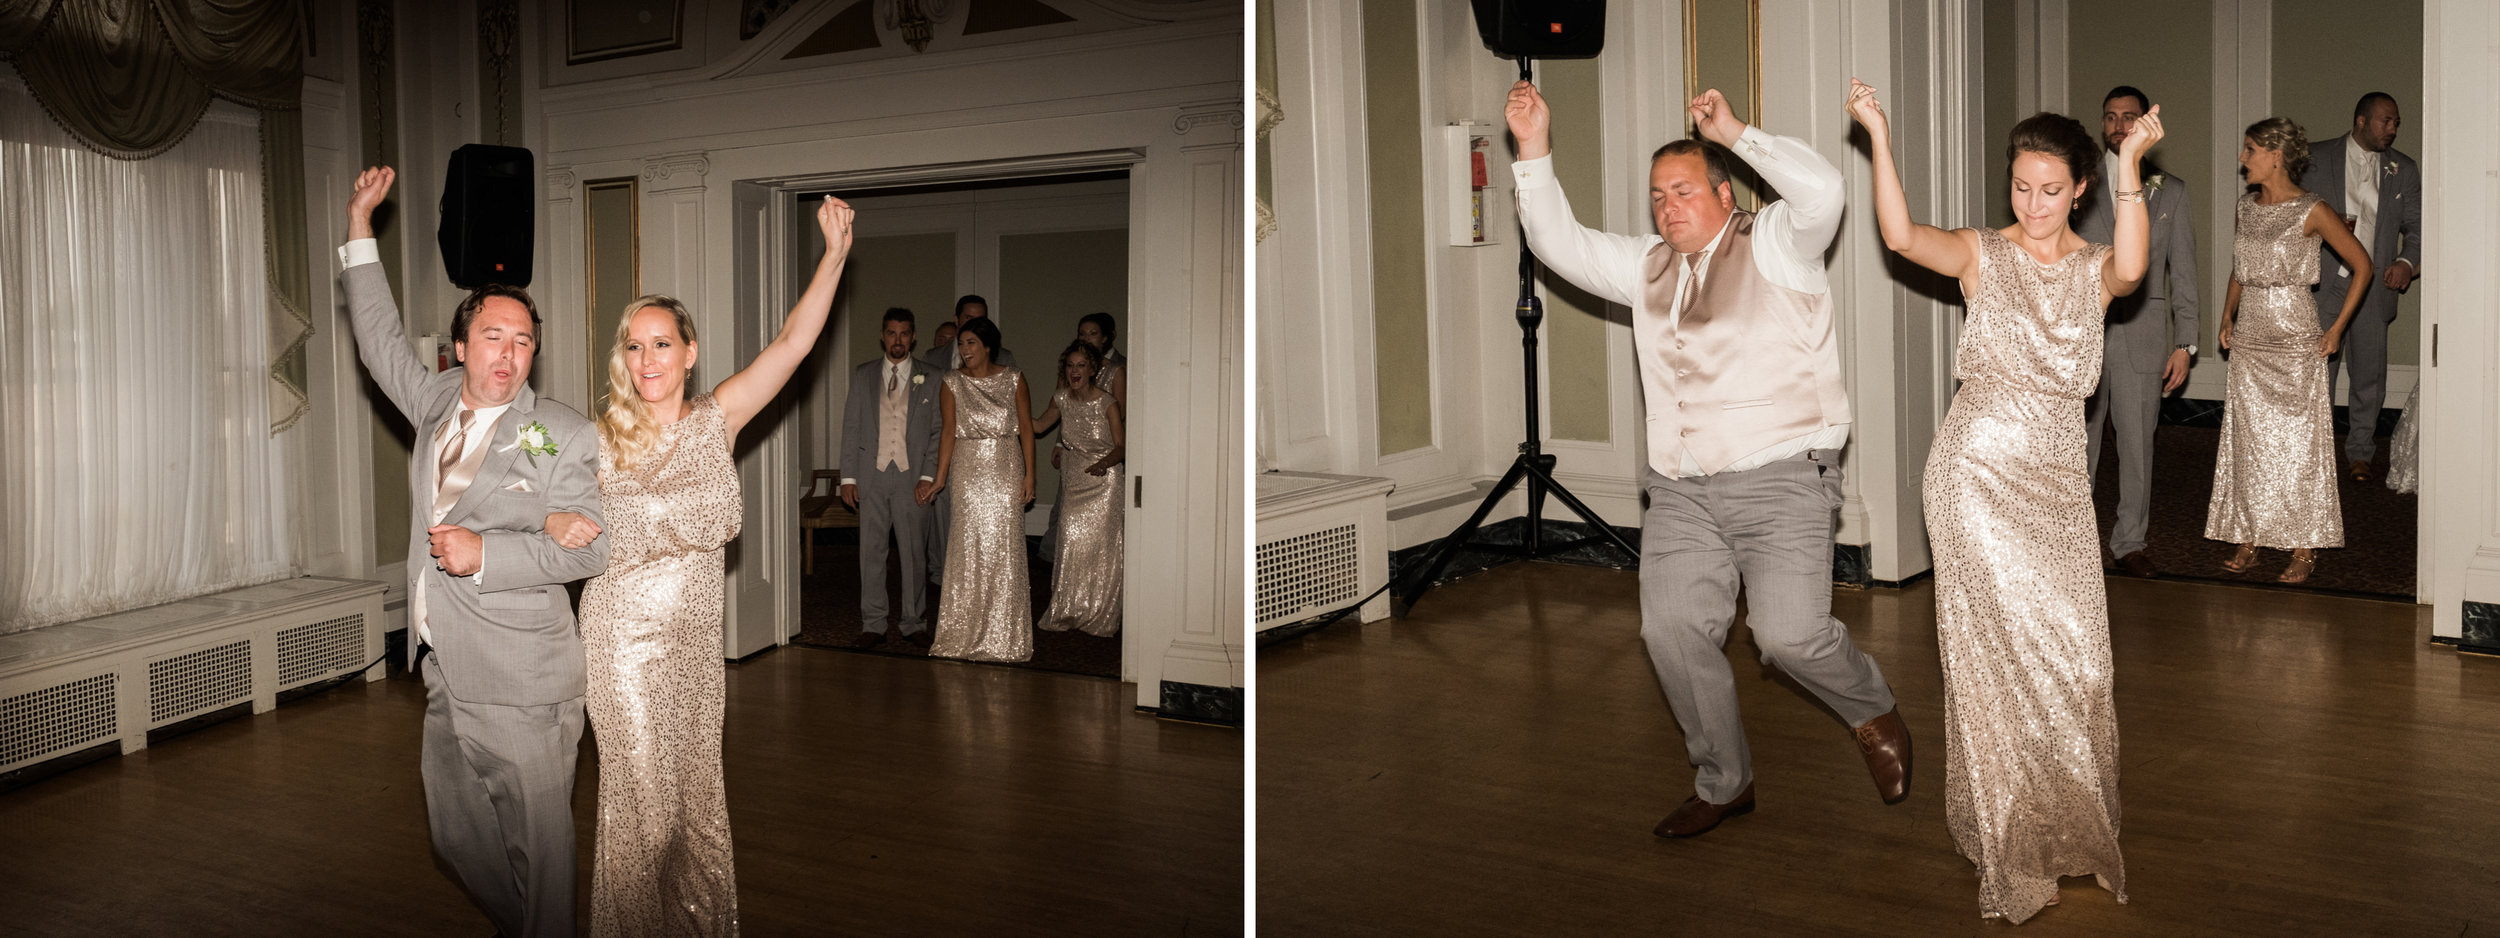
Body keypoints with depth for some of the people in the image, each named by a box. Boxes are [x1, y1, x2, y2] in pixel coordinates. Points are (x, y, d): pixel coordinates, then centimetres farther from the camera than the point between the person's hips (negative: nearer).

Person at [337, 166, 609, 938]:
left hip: (522, 690, -7)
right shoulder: (436, 402, 11)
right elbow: (382, 340, 24)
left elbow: (590, 544, -12)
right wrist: (359, 226, 26)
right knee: (457, 838, 17)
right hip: (447, 681, 7)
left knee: (538, 848, -1)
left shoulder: (564, 435, -7)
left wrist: (487, 554, -20)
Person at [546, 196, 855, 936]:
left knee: (697, 787, 16)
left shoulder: (716, 420, -1)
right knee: (643, 799, 5)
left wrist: (835, 256, -13)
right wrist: (556, 521, -23)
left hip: (697, 633, 3)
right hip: (626, 634, -3)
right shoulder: (601, 439, -6)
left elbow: (792, 343, -7)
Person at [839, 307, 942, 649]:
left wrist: (929, 476, -7)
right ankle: (872, 625, 11)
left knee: (914, 553, 3)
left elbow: (937, 432, 3)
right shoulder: (862, 375, 9)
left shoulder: (930, 378, 5)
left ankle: (914, 623, 14)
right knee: (871, 552, 3)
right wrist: (848, 477, 1)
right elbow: (851, 427, 8)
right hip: (872, 476, 1)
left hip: (913, 476, -1)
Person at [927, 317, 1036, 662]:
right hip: (967, 469, 0)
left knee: (1004, 547, 0)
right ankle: (965, 632, 9)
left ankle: (1004, 633, 10)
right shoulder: (952, 382, 3)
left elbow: (1026, 427, 2)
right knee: (967, 546, 0)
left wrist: (1029, 474, -4)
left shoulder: (1013, 379, 2)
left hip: (1006, 469, 0)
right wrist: (939, 477, -5)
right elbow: (948, 430, 1)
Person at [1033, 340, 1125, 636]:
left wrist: (1104, 462, -33)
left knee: (1101, 548, -3)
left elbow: (1120, 447, -14)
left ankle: (1100, 617, 10)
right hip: (1073, 480, 4)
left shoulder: (1107, 403, -13)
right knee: (1070, 544, 3)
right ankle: (1067, 613, 16)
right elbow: (1038, 426, 19)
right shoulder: (1061, 400, 1)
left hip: (1103, 481, -4)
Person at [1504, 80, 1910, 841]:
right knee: (1672, 630, -7)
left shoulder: (1774, 245, 2)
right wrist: (1534, 153, 6)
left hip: (1781, 479, -5)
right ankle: (1723, 783, 14)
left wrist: (1737, 134, -14)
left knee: (1790, 633, -18)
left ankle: (1876, 713, 16)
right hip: (1681, 492, 5)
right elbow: (1561, 244, 14)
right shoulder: (1649, 267, 18)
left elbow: (1823, 194, -17)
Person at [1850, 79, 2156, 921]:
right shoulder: (1982, 255, -1)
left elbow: (2130, 268, -19)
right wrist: (1879, 136, -28)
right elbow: (1902, 236, -20)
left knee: (2074, 650, 5)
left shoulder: (2093, 269, 6)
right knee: (2014, 646, -3)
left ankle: (2067, 824, 26)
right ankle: (2015, 844, 13)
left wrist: (2129, 165, -27)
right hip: (1977, 473, -3)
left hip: (2056, 480, 3)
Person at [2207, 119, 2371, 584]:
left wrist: (2337, 328, -5)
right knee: (2248, 441, 7)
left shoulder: (2311, 211, -9)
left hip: (2295, 339, -5)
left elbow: (2361, 265, -3)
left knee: (2296, 441, -1)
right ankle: (2248, 540, 15)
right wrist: (2227, 317, 9)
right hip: (2249, 339, 5)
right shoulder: (2246, 207, 8)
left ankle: (2304, 551, 6)